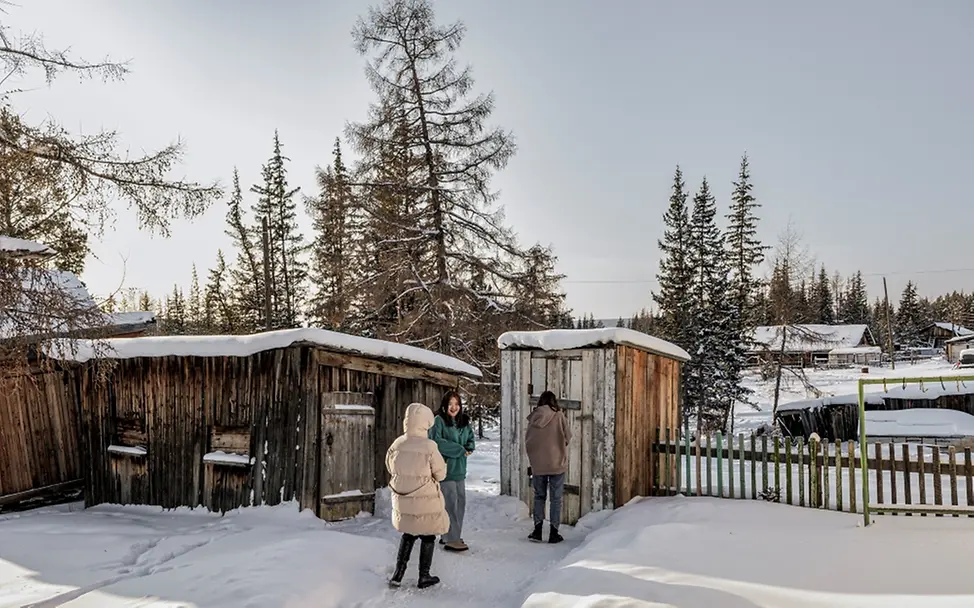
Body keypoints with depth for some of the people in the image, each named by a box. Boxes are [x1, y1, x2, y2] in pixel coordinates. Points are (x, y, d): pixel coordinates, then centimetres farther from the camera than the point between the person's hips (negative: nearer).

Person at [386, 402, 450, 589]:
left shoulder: (396, 445, -8)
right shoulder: (429, 447, -20)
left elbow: (391, 469, 7)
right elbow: (440, 474, -11)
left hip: (402, 501, 4)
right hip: (426, 502, -4)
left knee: (408, 534, 23)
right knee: (428, 537, 16)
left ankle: (398, 575, 22)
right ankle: (424, 577, 24)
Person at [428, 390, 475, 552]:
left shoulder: (464, 421, 13)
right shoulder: (439, 420, -9)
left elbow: (471, 438, 20)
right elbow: (436, 441, -18)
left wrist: (468, 448, -5)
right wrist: (460, 449, -13)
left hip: (459, 469, 7)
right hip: (445, 468, -7)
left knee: (460, 502, 10)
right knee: (451, 503, -6)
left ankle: (451, 535, 24)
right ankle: (451, 540, 1)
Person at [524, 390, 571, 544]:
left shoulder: (534, 418, -1)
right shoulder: (559, 416, -8)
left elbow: (527, 441, 4)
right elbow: (568, 436, -3)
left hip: (537, 464, 2)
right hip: (557, 463, -2)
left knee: (539, 497, 14)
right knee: (556, 498, 7)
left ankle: (537, 531, 11)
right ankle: (554, 533, 9)